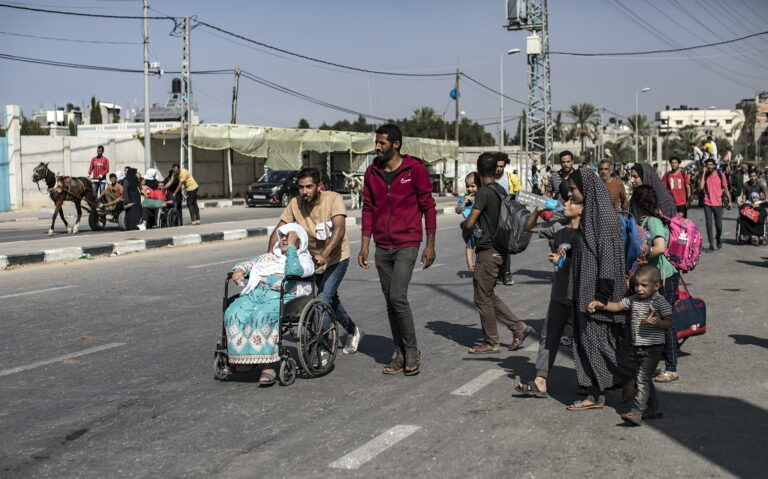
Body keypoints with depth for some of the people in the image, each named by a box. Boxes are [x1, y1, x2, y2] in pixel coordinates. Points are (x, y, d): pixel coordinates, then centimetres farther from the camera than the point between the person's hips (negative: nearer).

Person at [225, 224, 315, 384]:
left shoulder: (305, 261, 13)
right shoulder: (269, 257, 33)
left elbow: (292, 270, -10)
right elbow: (247, 263, 28)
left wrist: (291, 246, -2)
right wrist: (239, 270, 5)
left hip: (282, 297, -5)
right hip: (255, 293, 6)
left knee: (263, 317, -37)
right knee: (234, 314, -25)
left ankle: (268, 366, -36)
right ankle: (246, 359, -20)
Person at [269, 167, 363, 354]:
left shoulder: (333, 199, -24)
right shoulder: (295, 204, -14)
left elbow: (339, 229, -36)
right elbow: (278, 230, -14)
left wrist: (324, 255, -50)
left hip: (336, 258, -5)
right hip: (315, 259, 5)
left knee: (323, 300, -19)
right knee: (331, 299, 20)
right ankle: (353, 331, 42)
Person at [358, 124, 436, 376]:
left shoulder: (415, 169, -6)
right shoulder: (372, 173, 7)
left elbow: (428, 206, -3)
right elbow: (368, 209, 12)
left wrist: (430, 245, -5)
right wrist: (364, 246, 8)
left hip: (407, 244, -5)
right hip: (382, 247, 5)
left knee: (397, 296, -16)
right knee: (390, 301, 8)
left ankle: (412, 350, 2)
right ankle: (400, 355, 18)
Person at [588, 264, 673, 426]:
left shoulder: (660, 302, -11)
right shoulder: (633, 300, 9)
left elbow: (669, 322, -10)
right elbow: (618, 306, 15)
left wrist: (656, 323, -28)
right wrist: (602, 305, 0)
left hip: (653, 347, -8)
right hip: (637, 346, 8)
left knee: (643, 378, -15)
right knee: (642, 379, 15)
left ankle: (636, 412, -19)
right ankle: (654, 408, 29)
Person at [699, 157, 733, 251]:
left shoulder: (720, 176, 1)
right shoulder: (705, 176, 3)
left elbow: (725, 189, 6)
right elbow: (701, 187, -14)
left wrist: (729, 201, 3)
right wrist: (704, 174, -11)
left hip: (718, 204, 0)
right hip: (707, 204, 1)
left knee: (719, 225, 3)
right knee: (709, 225, -2)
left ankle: (718, 239, 33)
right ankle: (711, 245, 4)